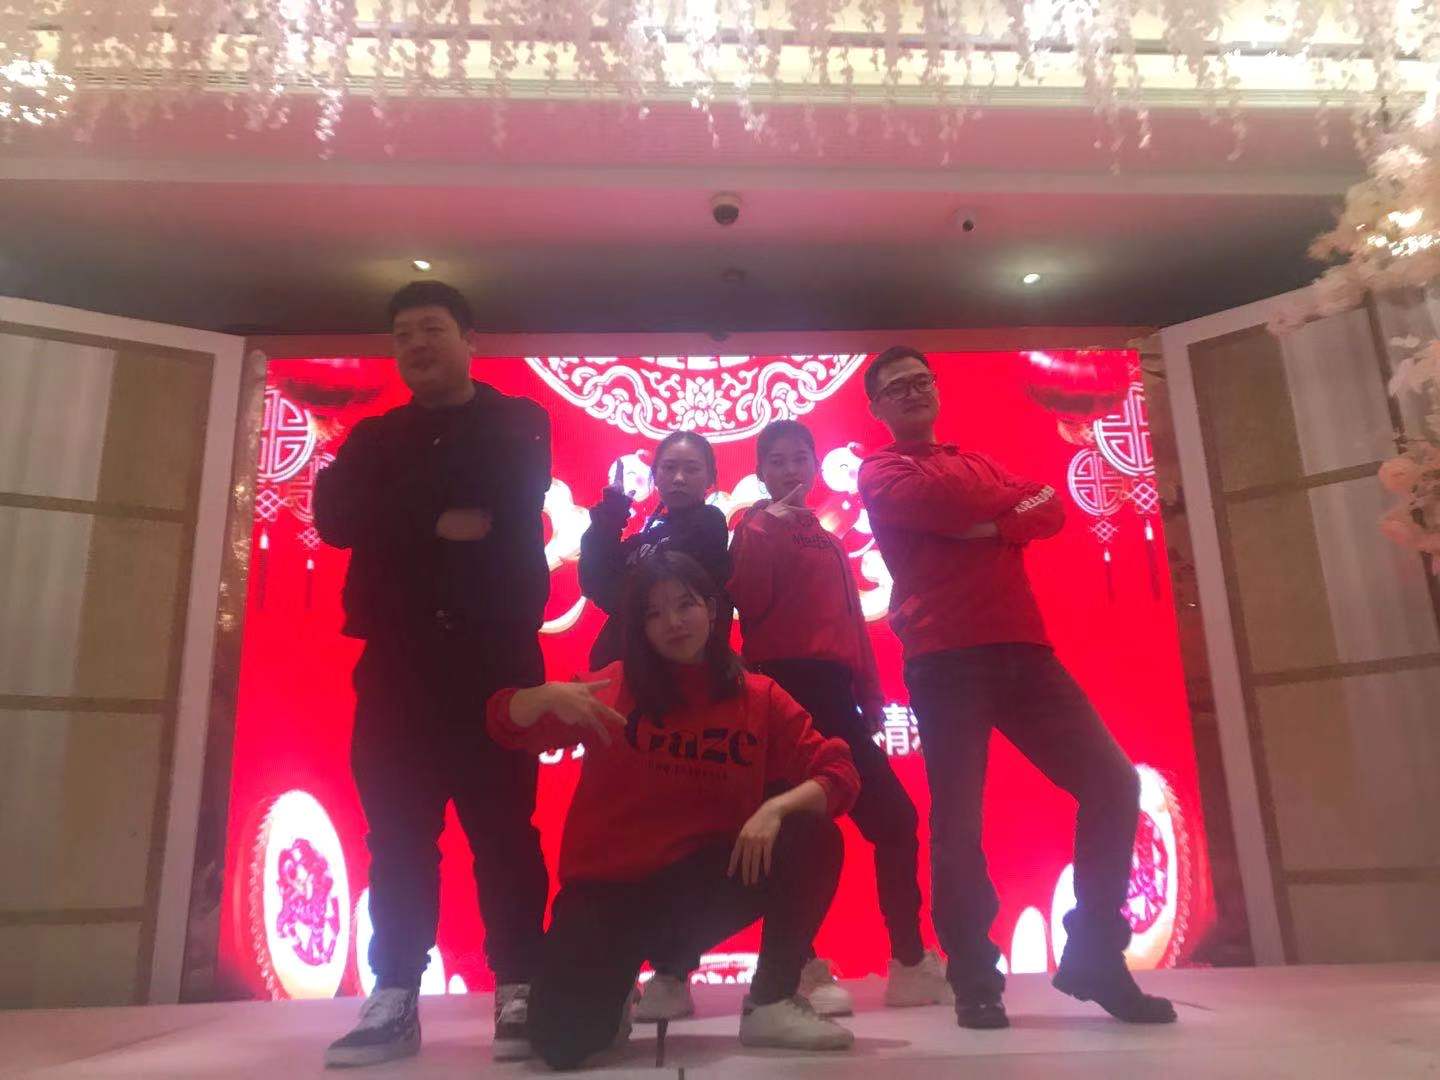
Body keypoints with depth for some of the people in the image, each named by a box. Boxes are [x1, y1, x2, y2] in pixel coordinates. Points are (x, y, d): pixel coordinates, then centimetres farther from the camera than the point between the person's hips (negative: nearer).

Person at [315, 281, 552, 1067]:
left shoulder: (518, 423, 11)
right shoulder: (373, 437, 18)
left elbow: (508, 492, -11)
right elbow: (335, 515, -2)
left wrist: (405, 497, -1)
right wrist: (436, 518, -13)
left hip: (495, 653, -3)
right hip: (398, 656, 3)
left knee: (502, 823, -2)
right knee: (398, 831, 3)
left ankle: (519, 993, 6)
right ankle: (394, 1000, 11)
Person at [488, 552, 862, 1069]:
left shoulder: (759, 698, -1)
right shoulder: (614, 687, -3)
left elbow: (837, 771, -7)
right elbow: (506, 724, -2)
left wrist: (775, 809, -28)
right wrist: (549, 695, -25)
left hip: (707, 885, 2)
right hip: (609, 888, -1)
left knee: (814, 837, -22)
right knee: (562, 1040, -22)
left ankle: (771, 1005, -6)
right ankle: (615, 993, 16)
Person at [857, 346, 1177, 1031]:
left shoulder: (982, 464, 28)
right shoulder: (881, 472, 11)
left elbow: (1052, 510, 10)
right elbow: (940, 505, -10)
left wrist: (986, 523, -8)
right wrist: (1013, 503, 4)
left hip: (1022, 649, 6)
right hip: (945, 659, -5)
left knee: (1113, 782, -1)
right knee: (957, 820, -7)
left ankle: (1094, 958, 11)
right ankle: (975, 983, 8)